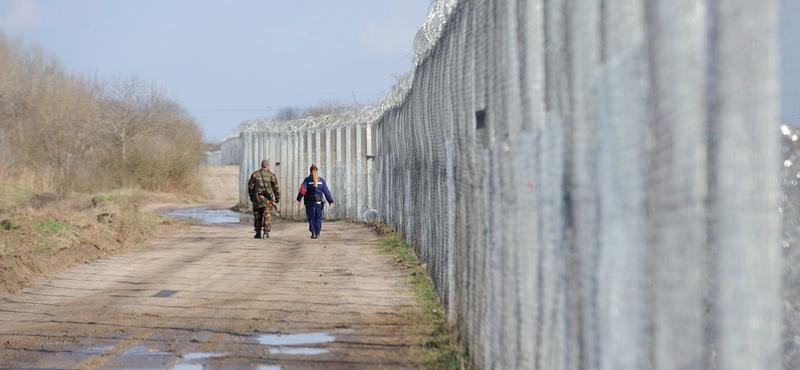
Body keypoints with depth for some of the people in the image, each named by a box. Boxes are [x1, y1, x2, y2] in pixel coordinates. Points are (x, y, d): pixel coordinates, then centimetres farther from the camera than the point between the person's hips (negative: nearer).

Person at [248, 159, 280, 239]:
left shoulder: (255, 174, 2)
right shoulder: (272, 175, -2)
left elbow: (250, 186, 4)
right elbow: (276, 188, -1)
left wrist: (251, 196, 15)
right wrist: (277, 199, 8)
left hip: (257, 198, 1)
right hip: (268, 199, -1)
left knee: (257, 216, 10)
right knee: (267, 216, 5)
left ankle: (258, 233, 10)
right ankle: (266, 233, 1)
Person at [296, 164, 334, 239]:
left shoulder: (307, 180, -1)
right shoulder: (321, 180, 4)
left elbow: (303, 190, -14)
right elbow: (326, 192, 5)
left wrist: (299, 199, -18)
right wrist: (330, 201, 9)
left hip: (309, 202, -1)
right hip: (319, 202, 1)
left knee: (311, 218, 5)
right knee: (318, 218, 11)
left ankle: (313, 233, -5)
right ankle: (317, 233, 10)